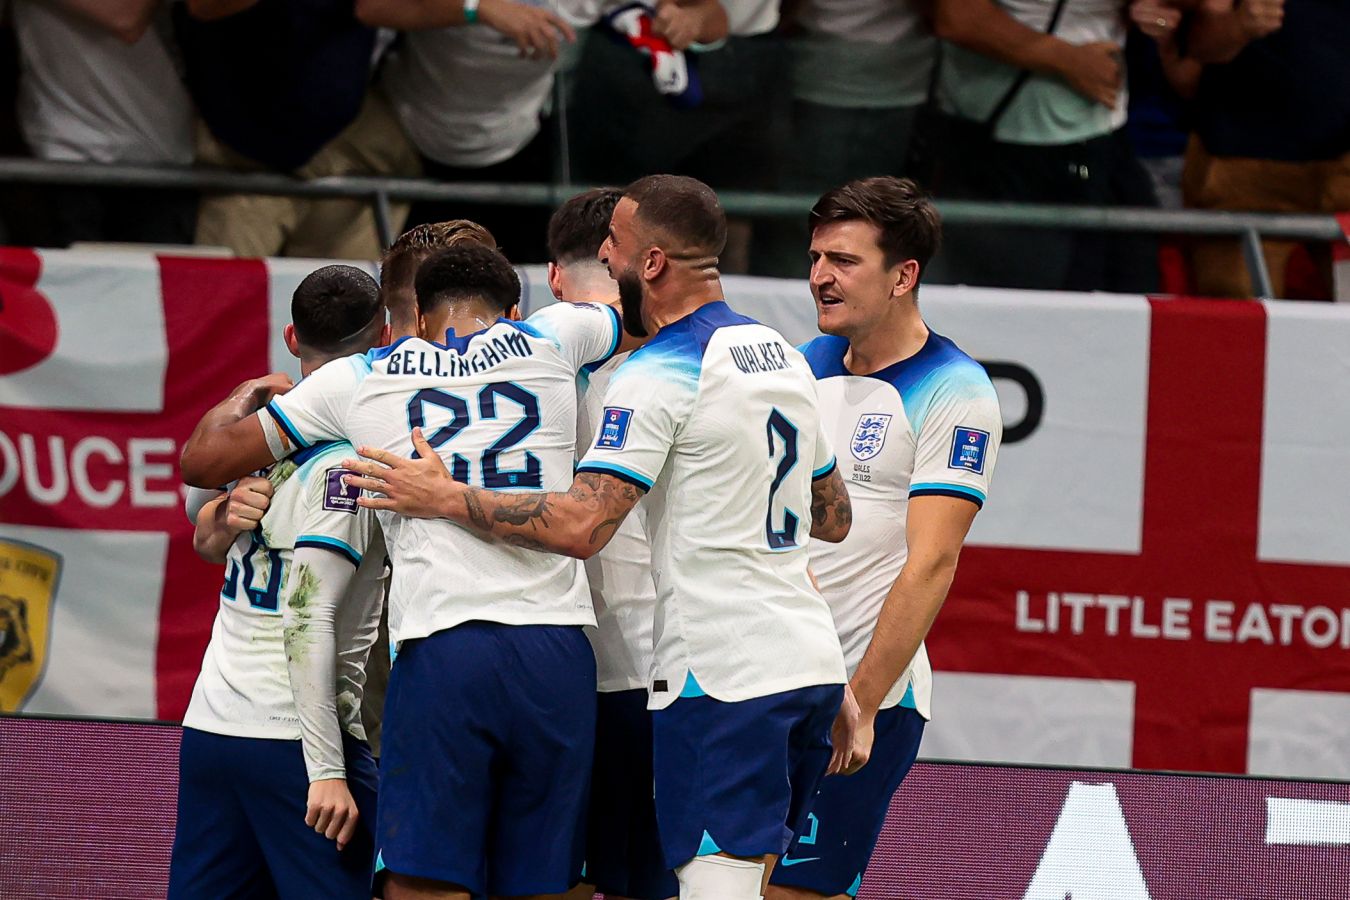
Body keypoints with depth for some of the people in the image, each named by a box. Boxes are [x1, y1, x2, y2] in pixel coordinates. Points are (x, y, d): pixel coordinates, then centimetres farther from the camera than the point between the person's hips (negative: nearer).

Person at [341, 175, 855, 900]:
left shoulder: (660, 376, -13)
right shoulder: (783, 357, 14)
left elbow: (580, 526, -21)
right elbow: (835, 518, 24)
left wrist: (444, 499, -13)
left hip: (722, 672, -9)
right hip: (812, 661, 9)